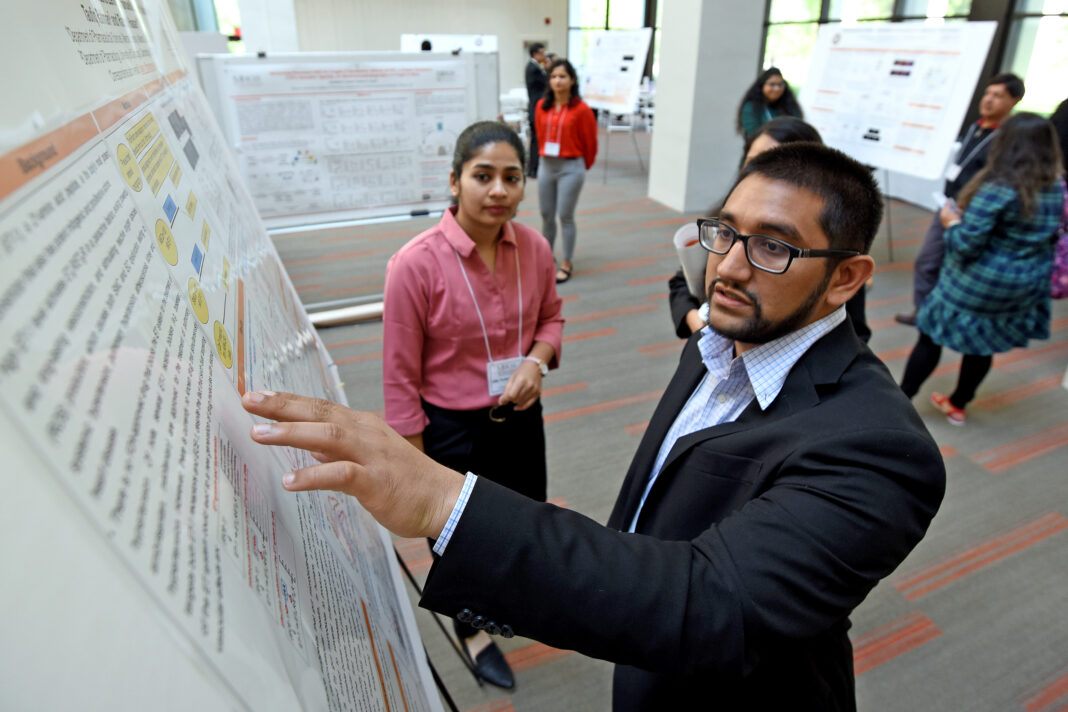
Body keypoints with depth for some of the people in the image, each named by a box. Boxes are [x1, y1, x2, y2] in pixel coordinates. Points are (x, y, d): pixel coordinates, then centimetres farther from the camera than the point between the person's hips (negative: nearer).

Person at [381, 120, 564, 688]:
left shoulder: (534, 249, -10)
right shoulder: (416, 264, -23)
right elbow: (401, 376, -16)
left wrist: (537, 360, -14)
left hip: (521, 416, 4)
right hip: (452, 428, -4)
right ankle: (472, 630, 52)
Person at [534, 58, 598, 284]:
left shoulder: (581, 109, -10)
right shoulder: (542, 106, 3)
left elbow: (590, 142, -1)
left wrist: (582, 166, 9)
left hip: (571, 168, -5)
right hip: (545, 165, 5)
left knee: (565, 216, -1)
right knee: (546, 215, 11)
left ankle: (566, 264, 11)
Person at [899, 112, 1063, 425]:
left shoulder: (997, 190, -23)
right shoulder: (1056, 192, 0)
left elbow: (966, 244, -24)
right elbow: (1049, 239, 11)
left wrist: (952, 223, -6)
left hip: (977, 287, -7)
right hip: (1026, 289, 7)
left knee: (931, 337, 7)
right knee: (983, 344, 21)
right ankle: (958, 405, 36)